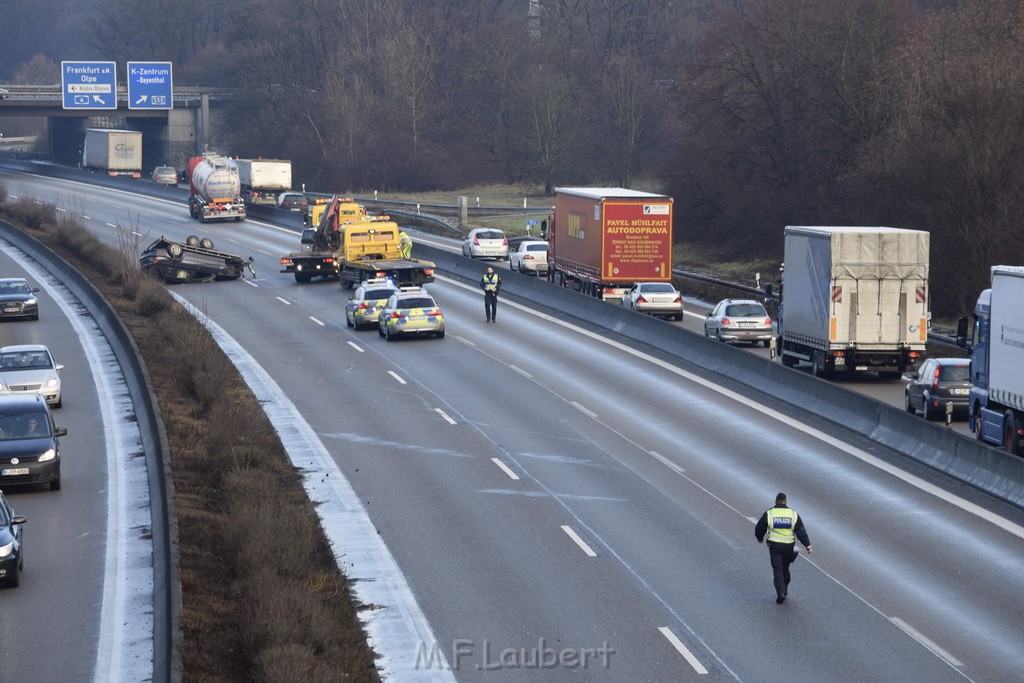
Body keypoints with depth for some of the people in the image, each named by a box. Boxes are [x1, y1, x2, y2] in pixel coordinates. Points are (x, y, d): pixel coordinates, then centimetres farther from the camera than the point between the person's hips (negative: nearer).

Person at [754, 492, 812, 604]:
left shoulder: (769, 514, -4)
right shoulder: (793, 514, 0)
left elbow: (759, 528, 5)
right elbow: (801, 531, -4)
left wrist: (760, 538, 26)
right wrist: (808, 545, -5)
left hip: (774, 546, -2)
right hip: (789, 546, 2)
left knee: (778, 570, -1)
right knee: (785, 569, 19)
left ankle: (781, 593, -15)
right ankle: (784, 590, 29)